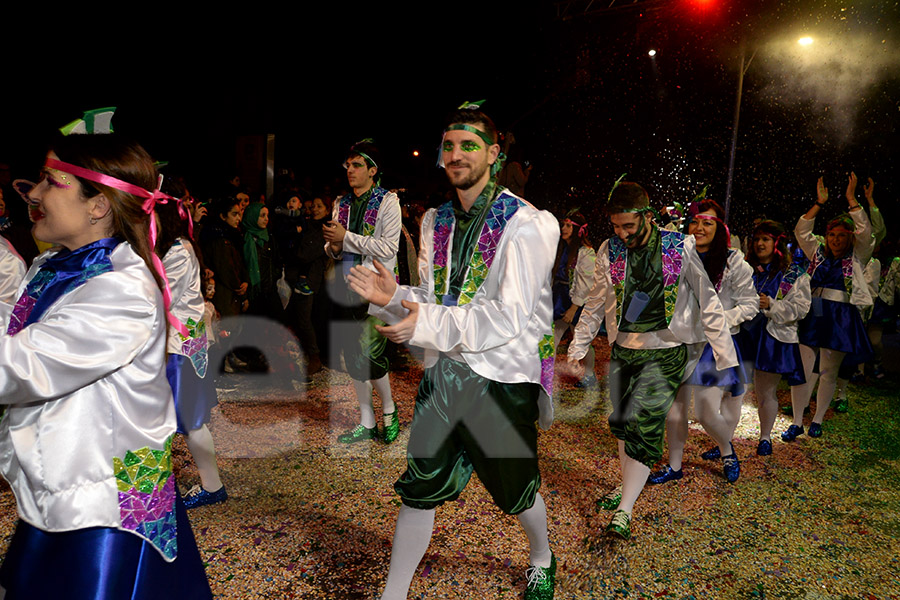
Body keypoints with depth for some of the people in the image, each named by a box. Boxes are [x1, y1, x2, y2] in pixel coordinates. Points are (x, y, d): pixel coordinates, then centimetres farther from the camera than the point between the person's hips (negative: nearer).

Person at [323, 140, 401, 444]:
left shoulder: (387, 201, -3)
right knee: (352, 357, 8)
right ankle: (367, 423, 22)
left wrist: (346, 238, -14)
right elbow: (335, 250, 18)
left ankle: (389, 408, 17)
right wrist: (333, 245, -6)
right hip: (346, 285, 6)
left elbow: (389, 247, -14)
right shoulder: (341, 204, 14)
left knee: (370, 356, -11)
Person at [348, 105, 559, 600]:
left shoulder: (525, 225, -13)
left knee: (516, 490, 15)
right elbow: (430, 302, 10)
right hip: (443, 373, 5)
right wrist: (393, 296, -12)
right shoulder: (436, 221, 7)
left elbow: (513, 317, -21)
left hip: (501, 378, -4)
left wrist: (430, 324, -27)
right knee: (419, 487, 9)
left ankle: (542, 560, 48)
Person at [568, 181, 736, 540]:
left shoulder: (680, 249, -8)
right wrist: (577, 348, 12)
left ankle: (624, 510, -4)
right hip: (623, 349, 4)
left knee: (645, 423, -13)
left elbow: (708, 303, -4)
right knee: (622, 421, 13)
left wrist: (726, 358, -5)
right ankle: (628, 486, 36)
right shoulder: (610, 251, 1)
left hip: (665, 352, -4)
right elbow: (595, 304, 11)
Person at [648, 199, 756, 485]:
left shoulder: (733, 262, -7)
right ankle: (675, 466, 24)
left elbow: (750, 304, -4)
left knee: (707, 413, -7)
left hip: (715, 345, -3)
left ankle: (726, 449, 28)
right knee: (674, 407, 6)